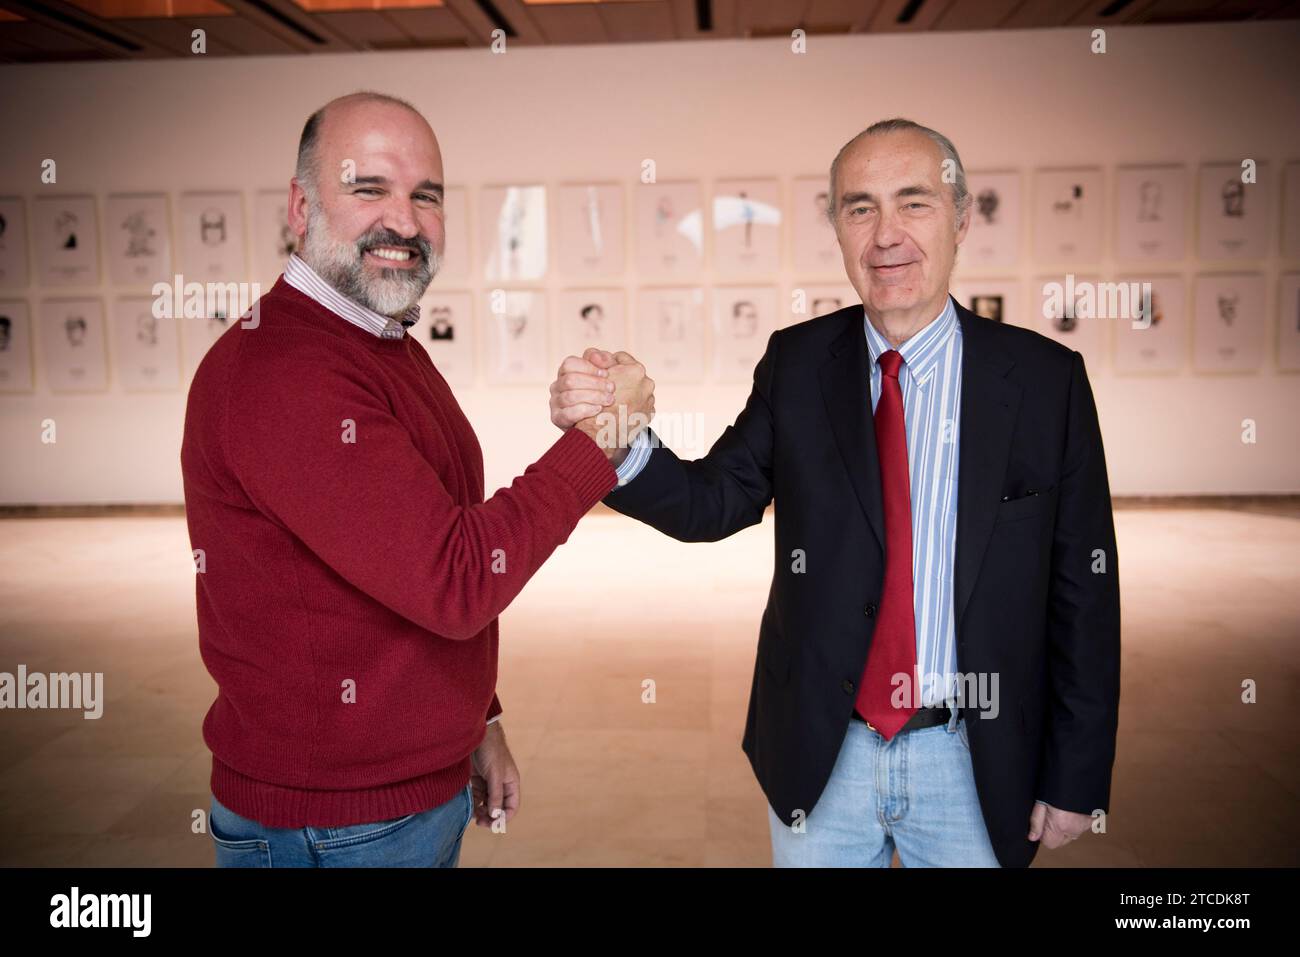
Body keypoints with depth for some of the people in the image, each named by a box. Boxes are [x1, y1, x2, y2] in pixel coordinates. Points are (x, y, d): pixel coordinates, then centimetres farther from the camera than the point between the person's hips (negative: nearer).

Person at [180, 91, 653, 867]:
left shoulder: (392, 348, 8)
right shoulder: (276, 372, -24)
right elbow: (456, 581, -28)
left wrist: (480, 724, 15)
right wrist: (597, 441, -19)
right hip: (333, 826, -8)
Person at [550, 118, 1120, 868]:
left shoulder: (1046, 378, -8)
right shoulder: (797, 363, -3)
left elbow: (1085, 591, -5)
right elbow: (714, 502, -4)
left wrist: (1076, 777, -2)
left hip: (974, 764, -1)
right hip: (819, 757, 2)